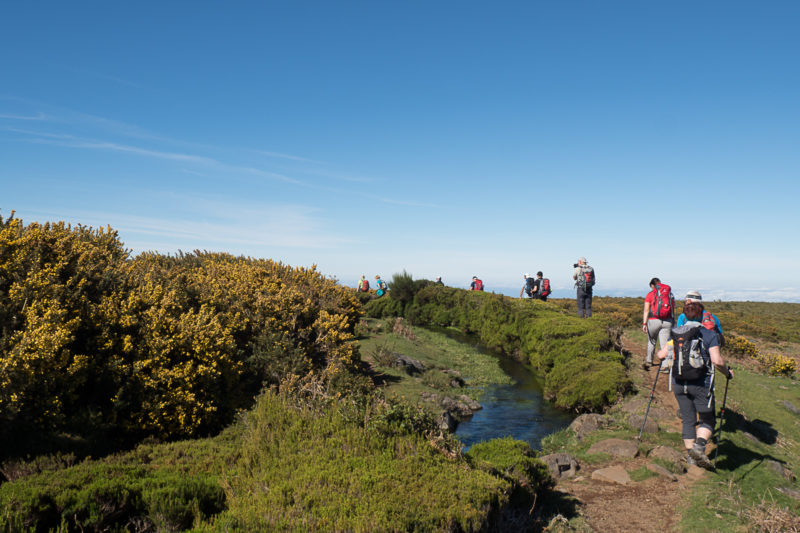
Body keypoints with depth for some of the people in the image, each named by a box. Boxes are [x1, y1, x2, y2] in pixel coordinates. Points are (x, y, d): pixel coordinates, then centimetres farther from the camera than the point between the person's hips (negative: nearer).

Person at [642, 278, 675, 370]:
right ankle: (666, 365, -10)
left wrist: (644, 323, -10)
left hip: (654, 321, -2)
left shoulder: (650, 295, 1)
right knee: (665, 343, 0)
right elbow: (673, 310, 12)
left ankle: (649, 361, 30)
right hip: (667, 321, 2)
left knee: (651, 341, 17)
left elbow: (646, 310, -7)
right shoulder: (670, 294, 11)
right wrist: (673, 323, 19)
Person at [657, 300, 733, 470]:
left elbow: (661, 355, 3)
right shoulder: (709, 335, -6)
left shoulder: (675, 334, 5)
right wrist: (727, 373, 4)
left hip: (679, 384, 4)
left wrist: (660, 351, 26)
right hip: (701, 384, -4)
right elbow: (717, 361, -14)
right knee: (707, 419, 7)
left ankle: (691, 456, 16)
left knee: (688, 419, 14)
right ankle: (699, 445, -17)